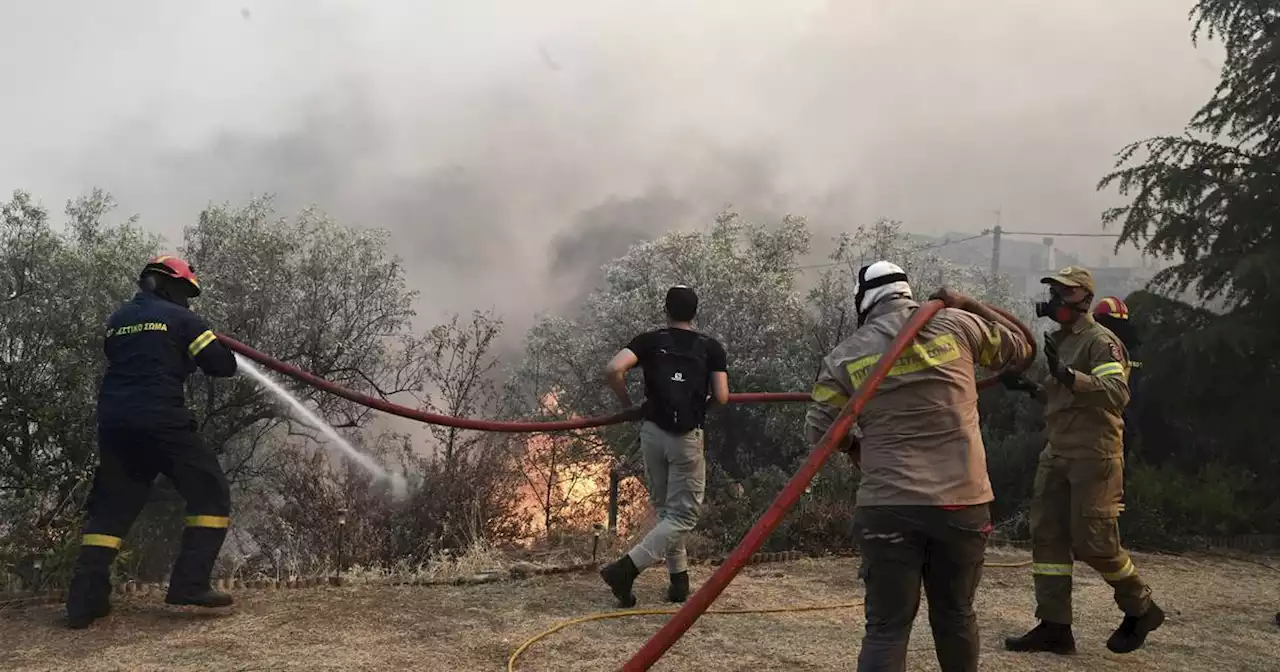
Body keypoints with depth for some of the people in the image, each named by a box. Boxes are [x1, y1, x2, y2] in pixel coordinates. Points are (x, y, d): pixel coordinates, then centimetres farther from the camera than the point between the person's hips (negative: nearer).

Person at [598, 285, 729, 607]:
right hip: (687, 437, -3)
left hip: (652, 432, 3)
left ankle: (679, 580, 20)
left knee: (665, 509, 19)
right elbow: (721, 398, -3)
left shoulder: (649, 340, 5)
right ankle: (626, 568, -14)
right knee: (683, 514, 2)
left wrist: (627, 404, 4)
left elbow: (613, 369, -12)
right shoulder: (711, 347, 4)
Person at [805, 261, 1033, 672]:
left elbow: (818, 431, 3)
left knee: (887, 628, 1)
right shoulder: (957, 325, 4)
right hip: (963, 502, 2)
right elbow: (1020, 346, 20)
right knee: (956, 615, 18)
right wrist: (967, 304, 27)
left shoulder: (846, 355, 2)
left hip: (887, 507, -1)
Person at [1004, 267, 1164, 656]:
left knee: (1093, 541, -5)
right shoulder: (1058, 340, 17)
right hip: (1057, 453, 8)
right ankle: (1054, 627, 7)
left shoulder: (1100, 341, -10)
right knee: (1047, 536, 3)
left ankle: (1141, 609, 20)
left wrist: (1069, 376, -39)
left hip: (1094, 455, -8)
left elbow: (1118, 392, -27)